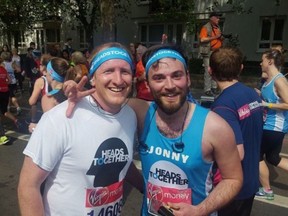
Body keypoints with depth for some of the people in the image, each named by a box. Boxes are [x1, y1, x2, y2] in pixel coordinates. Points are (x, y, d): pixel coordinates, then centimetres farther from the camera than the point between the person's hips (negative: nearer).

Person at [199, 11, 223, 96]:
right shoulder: (206, 27, -4)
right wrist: (215, 37, -16)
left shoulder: (218, 27, 19)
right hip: (208, 52, -8)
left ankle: (214, 88, 16)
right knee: (208, 71, -10)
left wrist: (221, 38, 4)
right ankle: (207, 90, -6)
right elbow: (202, 39, -16)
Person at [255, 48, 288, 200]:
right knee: (273, 158, 19)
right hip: (271, 125, 9)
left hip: (274, 126, -9)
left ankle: (266, 191, 24)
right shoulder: (269, 79, 8)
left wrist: (266, 104, -23)